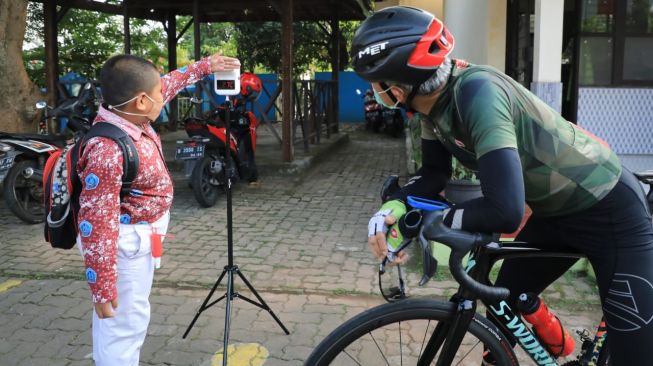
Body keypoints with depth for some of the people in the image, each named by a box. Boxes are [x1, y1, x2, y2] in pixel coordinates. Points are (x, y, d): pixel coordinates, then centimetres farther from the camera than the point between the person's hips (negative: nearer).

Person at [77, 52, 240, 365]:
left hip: (141, 235, 10)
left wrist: (204, 66, 20)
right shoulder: (108, 151, -33)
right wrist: (102, 289, -28)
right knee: (125, 322, 3)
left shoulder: (130, 117, -5)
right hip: (126, 242, -10)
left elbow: (169, 83, 16)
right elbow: (96, 225, -32)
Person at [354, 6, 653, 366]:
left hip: (610, 211, -8)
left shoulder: (476, 92, -34)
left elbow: (505, 210, -39)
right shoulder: (434, 101, -7)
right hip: (555, 211, 8)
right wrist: (394, 207, -17)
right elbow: (434, 173, 2)